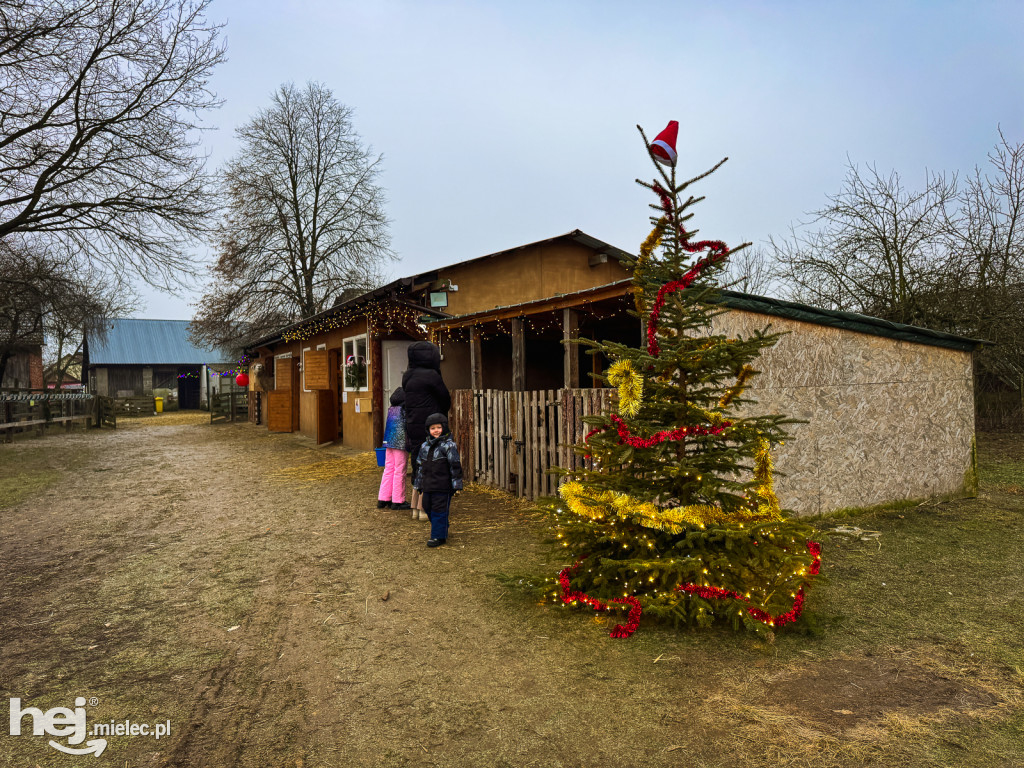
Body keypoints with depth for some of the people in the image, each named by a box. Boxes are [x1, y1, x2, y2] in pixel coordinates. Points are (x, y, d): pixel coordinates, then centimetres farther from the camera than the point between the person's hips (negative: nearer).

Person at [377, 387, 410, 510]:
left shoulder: (391, 408, 11)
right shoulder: (405, 408, -13)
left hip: (389, 441, 8)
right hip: (401, 443, -8)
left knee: (389, 469, 13)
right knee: (400, 471, 0)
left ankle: (383, 499, 17)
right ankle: (397, 501, 6)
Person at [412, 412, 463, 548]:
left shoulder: (449, 445, -8)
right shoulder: (424, 446, 11)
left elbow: (455, 466, -8)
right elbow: (420, 466, 19)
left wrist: (456, 485, -10)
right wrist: (418, 485, 19)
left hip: (443, 487, -7)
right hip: (428, 486, 7)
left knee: (439, 510, -2)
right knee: (428, 508, 14)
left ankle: (438, 536, 9)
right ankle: (442, 530, 32)